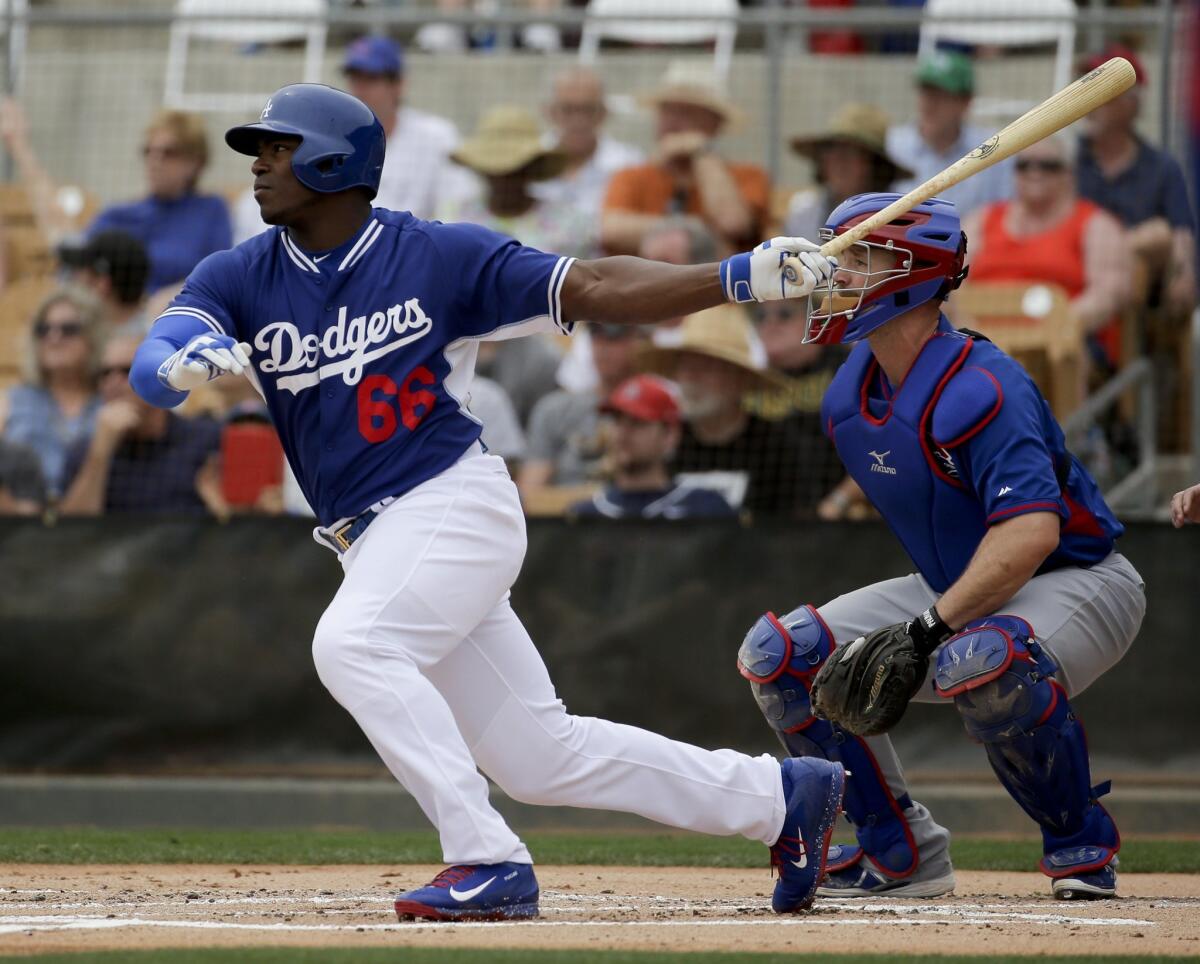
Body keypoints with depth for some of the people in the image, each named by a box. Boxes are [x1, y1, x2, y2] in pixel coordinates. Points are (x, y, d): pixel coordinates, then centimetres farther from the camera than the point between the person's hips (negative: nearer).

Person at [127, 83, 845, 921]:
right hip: (380, 541, 6)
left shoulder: (442, 256, -4)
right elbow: (151, 369, -11)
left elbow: (593, 290, -4)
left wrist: (744, 277, -14)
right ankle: (779, 796, 20)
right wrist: (184, 365, -36)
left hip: (455, 503, -5)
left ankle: (490, 862, -27)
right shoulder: (239, 279, 5)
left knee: (351, 644, -30)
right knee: (541, 758, 7)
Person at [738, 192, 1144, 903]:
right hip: (956, 588, 9)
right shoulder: (847, 400, 1)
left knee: (978, 660, -42)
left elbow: (1030, 531, -38)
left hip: (1079, 581, -9)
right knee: (779, 653, -3)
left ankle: (1081, 841, -17)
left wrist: (928, 631, -41)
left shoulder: (979, 387, -27)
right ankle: (903, 852, 6)